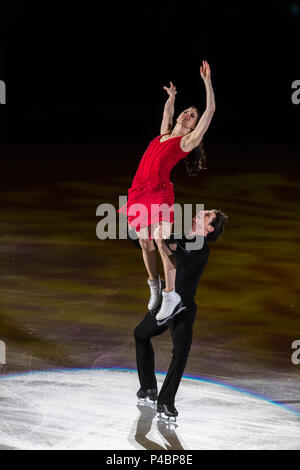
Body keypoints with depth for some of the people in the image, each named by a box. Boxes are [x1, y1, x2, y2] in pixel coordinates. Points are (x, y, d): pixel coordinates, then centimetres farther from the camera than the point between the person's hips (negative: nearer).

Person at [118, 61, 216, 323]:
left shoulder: (188, 141, 5)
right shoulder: (164, 134, 21)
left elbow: (210, 110, 1)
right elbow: (167, 112, 44)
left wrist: (207, 81, 3)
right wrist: (171, 96, 51)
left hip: (159, 192, -6)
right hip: (139, 192, 6)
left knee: (162, 243, -13)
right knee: (145, 243, 10)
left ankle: (171, 294, -9)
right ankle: (155, 286, 26)